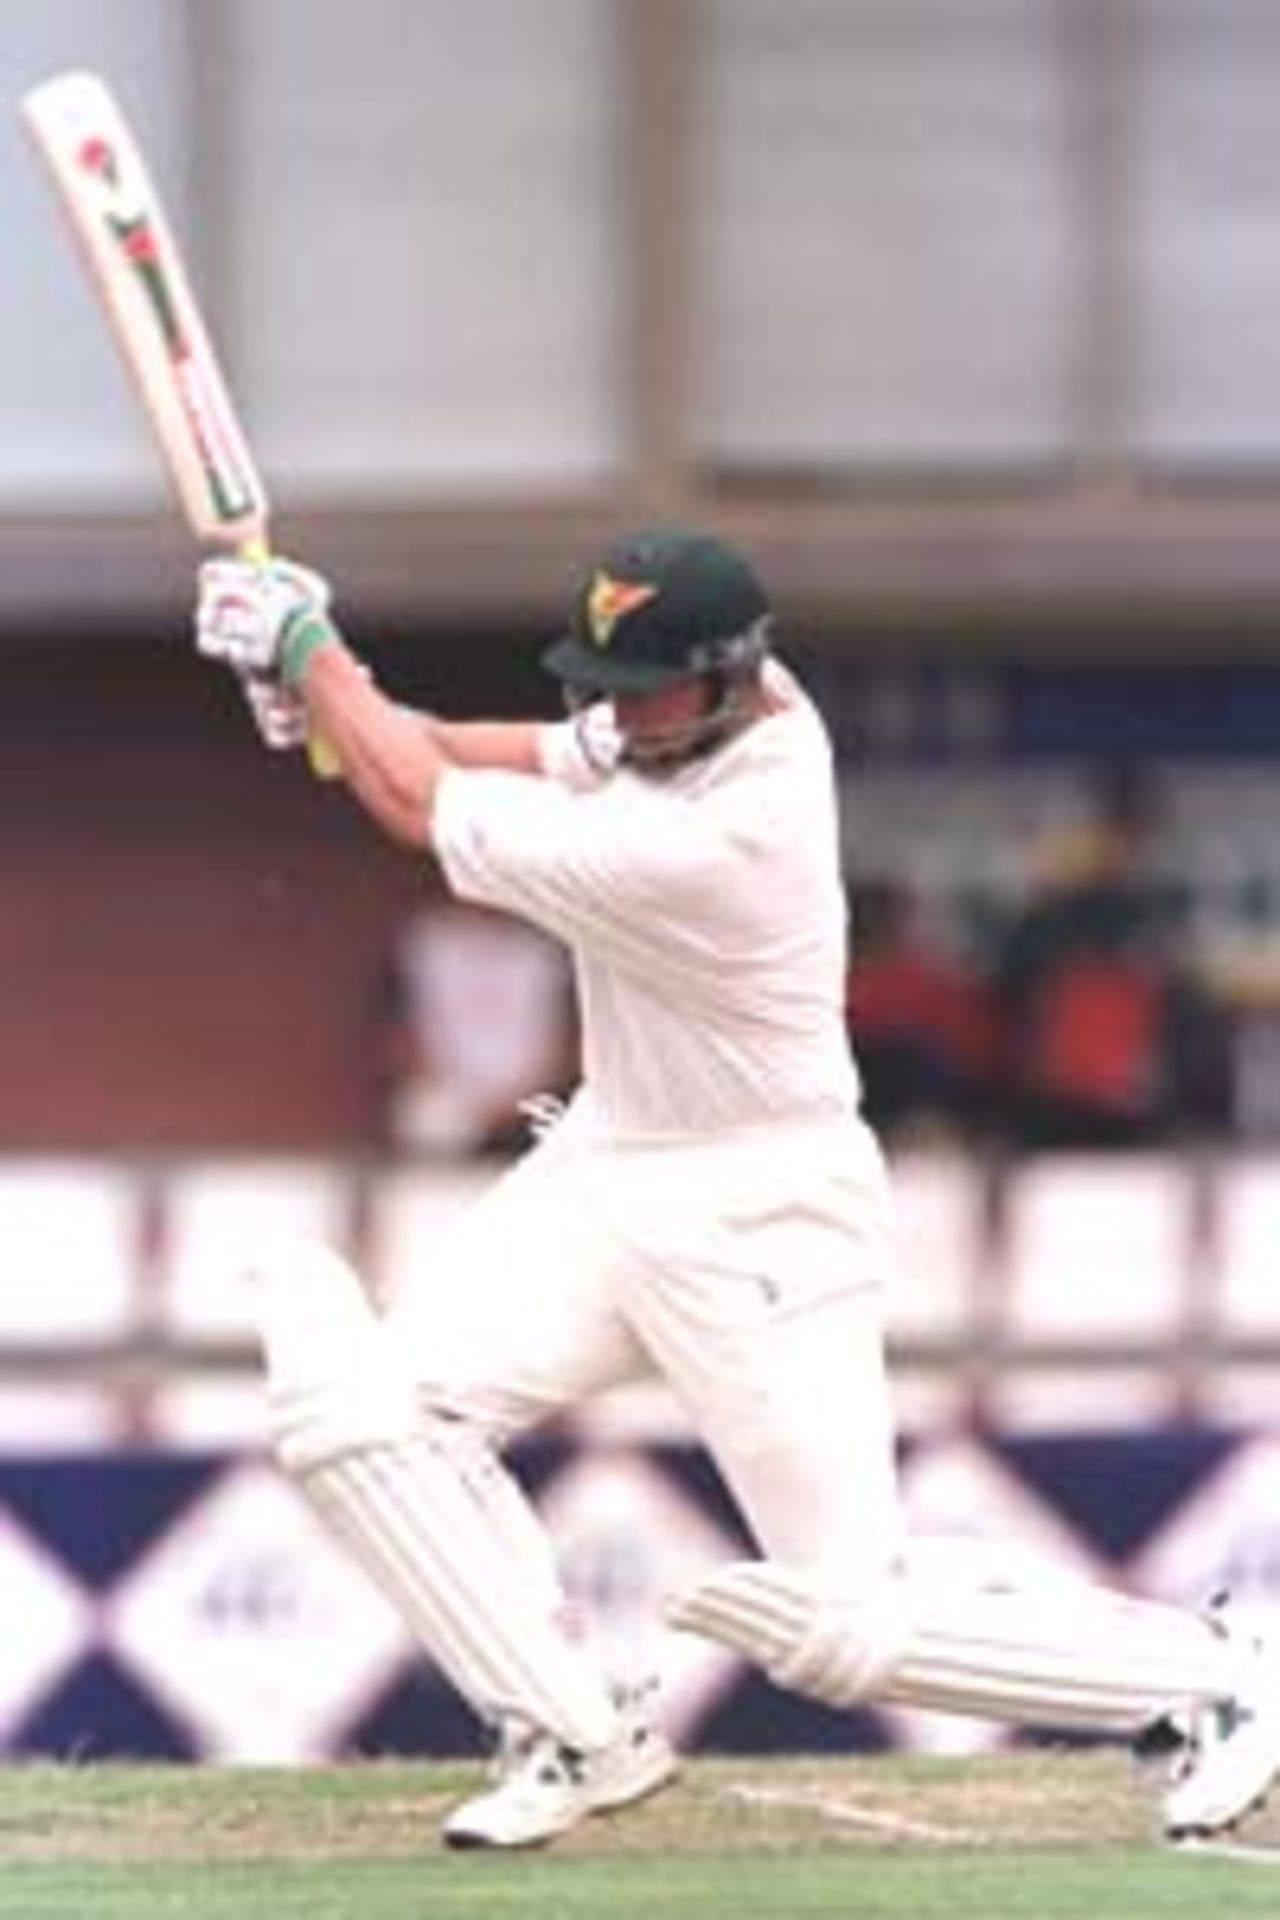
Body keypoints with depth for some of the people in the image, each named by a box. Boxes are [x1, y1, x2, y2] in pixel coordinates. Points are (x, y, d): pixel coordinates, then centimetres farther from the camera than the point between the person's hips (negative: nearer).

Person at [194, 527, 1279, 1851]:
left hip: (756, 1221, -9)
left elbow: (423, 812, -20)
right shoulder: (737, 707, -7)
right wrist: (343, 699, -3)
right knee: (355, 1401, -8)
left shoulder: (703, 848, -31)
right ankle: (573, 1738, 4)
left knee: (847, 1624, -8)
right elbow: (549, 759, 12)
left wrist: (306, 647, -7)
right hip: (606, 1173, 9)